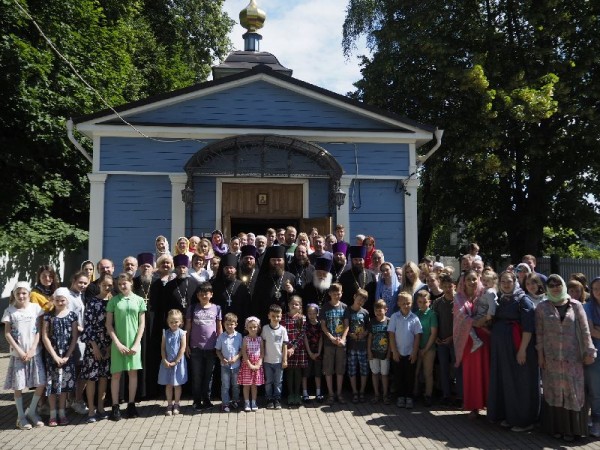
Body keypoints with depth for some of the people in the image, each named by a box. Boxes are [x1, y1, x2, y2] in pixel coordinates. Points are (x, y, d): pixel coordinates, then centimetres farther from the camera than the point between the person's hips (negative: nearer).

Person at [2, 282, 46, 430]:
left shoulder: (36, 307, -1)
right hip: (18, 354, -1)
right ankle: (21, 416, 21)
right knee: (18, 385, 4)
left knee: (41, 384, 0)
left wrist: (32, 349, -10)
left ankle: (31, 411, 21)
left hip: (35, 353, 1)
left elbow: (39, 331, -1)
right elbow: (7, 334, -3)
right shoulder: (9, 311, -2)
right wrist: (19, 351, -11)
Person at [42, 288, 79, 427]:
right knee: (52, 383, 3)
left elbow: (74, 337, -1)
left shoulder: (72, 315, 0)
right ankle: (53, 414, 14)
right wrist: (55, 356, -11)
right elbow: (45, 337, -5)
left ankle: (62, 413, 19)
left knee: (65, 382, 7)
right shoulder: (48, 316, -2)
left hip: (67, 355, 1)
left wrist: (67, 356, -9)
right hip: (51, 355, -1)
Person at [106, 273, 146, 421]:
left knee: (133, 373, 7)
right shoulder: (113, 300, 0)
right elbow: (108, 324, -1)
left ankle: (131, 405, 17)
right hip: (118, 343, -1)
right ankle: (115, 407, 13)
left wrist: (136, 344, -6)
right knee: (116, 374, 4)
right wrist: (118, 343, -9)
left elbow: (141, 324, 2)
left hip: (134, 343, 1)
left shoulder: (139, 300, 2)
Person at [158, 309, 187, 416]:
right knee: (168, 384, 8)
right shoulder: (165, 333, 1)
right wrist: (165, 360, -9)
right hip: (167, 362, 2)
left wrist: (175, 362, -12)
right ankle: (169, 405, 19)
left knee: (177, 384, 7)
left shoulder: (182, 333, -8)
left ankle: (176, 405, 20)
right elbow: (163, 348, 1)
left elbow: (183, 348, -10)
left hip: (178, 362, -2)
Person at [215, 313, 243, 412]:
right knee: (225, 385, 4)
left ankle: (235, 401, 30)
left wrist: (236, 357, -15)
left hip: (236, 364, 1)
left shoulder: (239, 336, -5)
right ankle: (225, 404, 13)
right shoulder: (221, 336, -5)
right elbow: (218, 350, 1)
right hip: (225, 365, 0)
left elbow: (242, 349, -1)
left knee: (236, 385, 13)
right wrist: (222, 359, -12)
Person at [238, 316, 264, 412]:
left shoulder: (260, 339, 0)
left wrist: (259, 364, -10)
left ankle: (254, 403, 19)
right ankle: (246, 403, 16)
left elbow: (262, 352, -1)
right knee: (246, 384, 5)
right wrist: (250, 364, -15)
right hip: (247, 364, -1)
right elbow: (244, 353, -10)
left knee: (254, 384, 10)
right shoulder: (245, 339, -6)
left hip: (257, 364, 1)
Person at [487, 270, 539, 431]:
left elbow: (528, 327, -15)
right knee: (504, 381, 11)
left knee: (520, 382, 0)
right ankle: (508, 416, 23)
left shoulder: (523, 299, -9)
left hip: (517, 346, -7)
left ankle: (524, 420, 10)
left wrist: (522, 349, -20)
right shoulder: (498, 299, 11)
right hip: (500, 347, 7)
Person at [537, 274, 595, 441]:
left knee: (573, 391, 5)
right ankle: (556, 426, 19)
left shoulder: (576, 305, 1)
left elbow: (584, 331, 0)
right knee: (554, 391, 7)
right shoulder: (542, 307, 1)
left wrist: (588, 352, -4)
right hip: (551, 358, 0)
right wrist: (540, 355, -2)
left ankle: (572, 427, 18)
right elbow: (539, 333, 1)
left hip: (573, 357, 0)